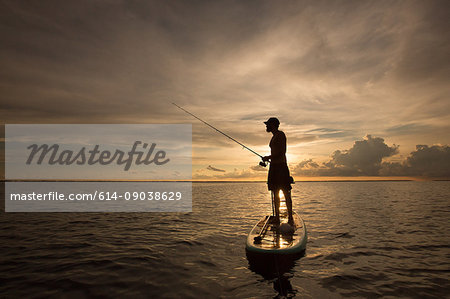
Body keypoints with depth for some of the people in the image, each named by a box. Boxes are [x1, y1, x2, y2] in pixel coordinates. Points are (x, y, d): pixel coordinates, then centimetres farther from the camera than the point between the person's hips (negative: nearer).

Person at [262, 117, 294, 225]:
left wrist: (268, 157, -9)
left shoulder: (280, 134, -5)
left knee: (286, 193, -7)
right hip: (273, 166, 9)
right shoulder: (274, 137, 23)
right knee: (275, 193, 7)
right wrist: (268, 159, 16)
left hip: (280, 166, -9)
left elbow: (281, 152, -15)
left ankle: (290, 218, -4)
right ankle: (277, 217, 11)